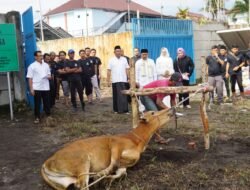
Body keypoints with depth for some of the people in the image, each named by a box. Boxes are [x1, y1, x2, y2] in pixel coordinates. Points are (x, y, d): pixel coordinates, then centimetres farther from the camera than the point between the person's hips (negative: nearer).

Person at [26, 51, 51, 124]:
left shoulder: (46, 65, 10)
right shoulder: (32, 66, -5)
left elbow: (49, 75, 19)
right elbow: (30, 78, -6)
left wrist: (49, 76, -7)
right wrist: (31, 89, -11)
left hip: (46, 87, 4)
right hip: (37, 88, -4)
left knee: (47, 103, 11)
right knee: (37, 104, 3)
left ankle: (48, 115, 25)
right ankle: (37, 117, 13)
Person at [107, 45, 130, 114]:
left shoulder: (124, 59, 6)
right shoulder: (111, 60, 1)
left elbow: (127, 69, 7)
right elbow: (109, 71, -1)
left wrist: (129, 78, 1)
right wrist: (108, 80, -6)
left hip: (123, 80, 1)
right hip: (115, 81, -1)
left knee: (124, 95, 1)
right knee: (116, 95, 5)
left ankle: (125, 109, 5)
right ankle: (117, 109, 13)